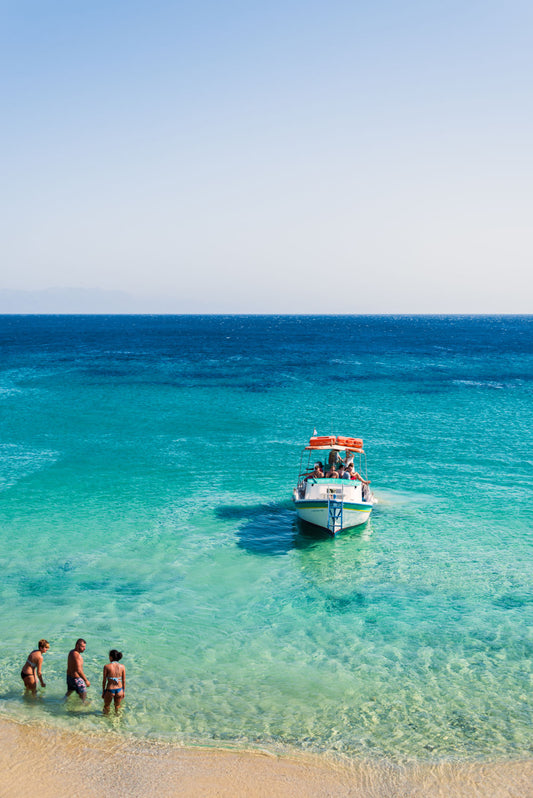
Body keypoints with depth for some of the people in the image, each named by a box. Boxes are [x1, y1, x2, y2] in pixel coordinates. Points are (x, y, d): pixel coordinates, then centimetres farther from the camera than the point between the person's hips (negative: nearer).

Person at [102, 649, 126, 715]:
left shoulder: (106, 667, -12)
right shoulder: (122, 667, -5)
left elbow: (104, 681, -8)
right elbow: (124, 681, 1)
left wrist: (103, 692, 4)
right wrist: (123, 691, 14)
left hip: (110, 690, -3)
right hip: (119, 690, 3)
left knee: (106, 707, 23)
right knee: (117, 707, 27)